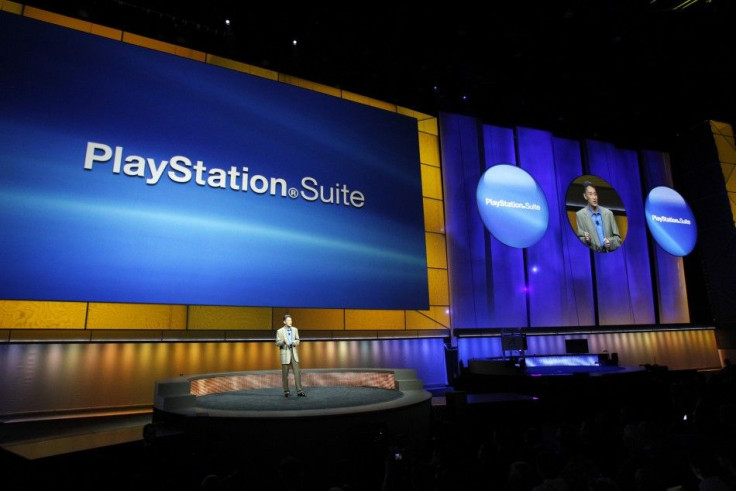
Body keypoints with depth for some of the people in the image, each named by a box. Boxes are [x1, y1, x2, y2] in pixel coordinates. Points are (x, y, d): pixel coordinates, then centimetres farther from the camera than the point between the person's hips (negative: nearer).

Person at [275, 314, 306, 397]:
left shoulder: (295, 329, 7)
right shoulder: (280, 331, -4)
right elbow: (277, 343, -4)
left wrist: (295, 342, -9)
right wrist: (283, 341, -24)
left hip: (294, 353, 3)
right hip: (285, 353, -3)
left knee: (297, 373, -2)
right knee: (285, 374, 4)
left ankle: (299, 391, 1)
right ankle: (286, 391, 15)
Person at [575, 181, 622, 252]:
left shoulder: (608, 213, 12)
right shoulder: (580, 215, 4)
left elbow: (617, 238, 15)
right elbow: (580, 240, 4)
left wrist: (610, 241, -4)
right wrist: (586, 240, -16)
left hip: (611, 253, 2)